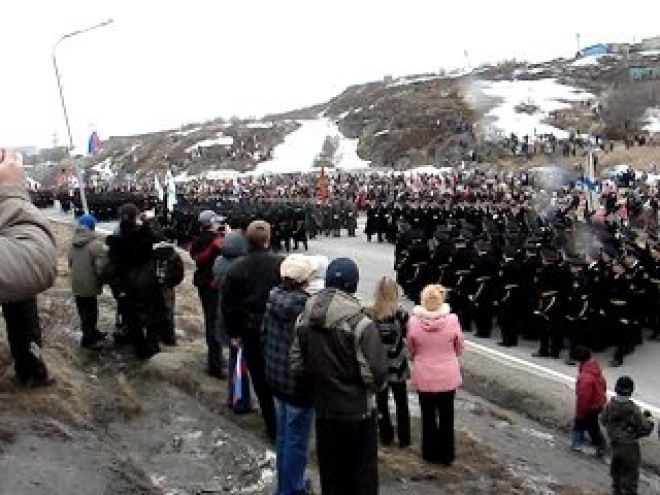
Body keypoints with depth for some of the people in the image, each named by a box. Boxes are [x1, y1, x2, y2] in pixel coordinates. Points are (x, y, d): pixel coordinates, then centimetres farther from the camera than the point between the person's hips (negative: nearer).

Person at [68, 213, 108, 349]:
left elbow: (70, 263, 10)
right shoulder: (96, 244, -21)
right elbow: (101, 267, -23)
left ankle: (93, 333, 36)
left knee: (84, 312, 19)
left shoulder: (73, 244, 3)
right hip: (90, 285, -7)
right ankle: (87, 339, 14)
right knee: (90, 313, 5)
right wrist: (100, 281, -6)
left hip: (76, 285, 8)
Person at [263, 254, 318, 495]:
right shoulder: (305, 306, -25)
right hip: (299, 384, -8)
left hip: (276, 378, 8)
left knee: (283, 433, 22)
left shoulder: (273, 298, -2)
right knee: (296, 439, 7)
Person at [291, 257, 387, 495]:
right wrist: (376, 385, 1)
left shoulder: (304, 319, -4)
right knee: (361, 475, 12)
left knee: (330, 472, 20)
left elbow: (296, 365, 1)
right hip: (357, 412, -5)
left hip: (323, 410, 5)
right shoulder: (360, 323, -21)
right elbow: (376, 373, -21)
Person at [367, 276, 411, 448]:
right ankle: (403, 438, 20)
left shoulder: (369, 313, -10)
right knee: (401, 403, 14)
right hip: (397, 365, -1)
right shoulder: (400, 313, -15)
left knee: (382, 403, 15)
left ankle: (386, 437, 22)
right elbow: (408, 335, -8)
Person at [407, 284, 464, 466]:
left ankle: (430, 453, 28)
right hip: (448, 376, 0)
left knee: (428, 416, 17)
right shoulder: (452, 320, -15)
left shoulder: (414, 321, -15)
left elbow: (411, 350, 0)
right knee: (446, 416, 15)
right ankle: (447, 455, 25)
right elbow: (459, 349, 0)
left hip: (423, 376, 0)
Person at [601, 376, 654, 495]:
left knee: (616, 470, 25)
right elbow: (645, 429, -20)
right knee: (630, 474, 10)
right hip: (630, 447, -5)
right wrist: (648, 419, -2)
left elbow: (604, 421, 3)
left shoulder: (610, 406, -14)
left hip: (615, 444, 6)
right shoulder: (633, 410, -28)